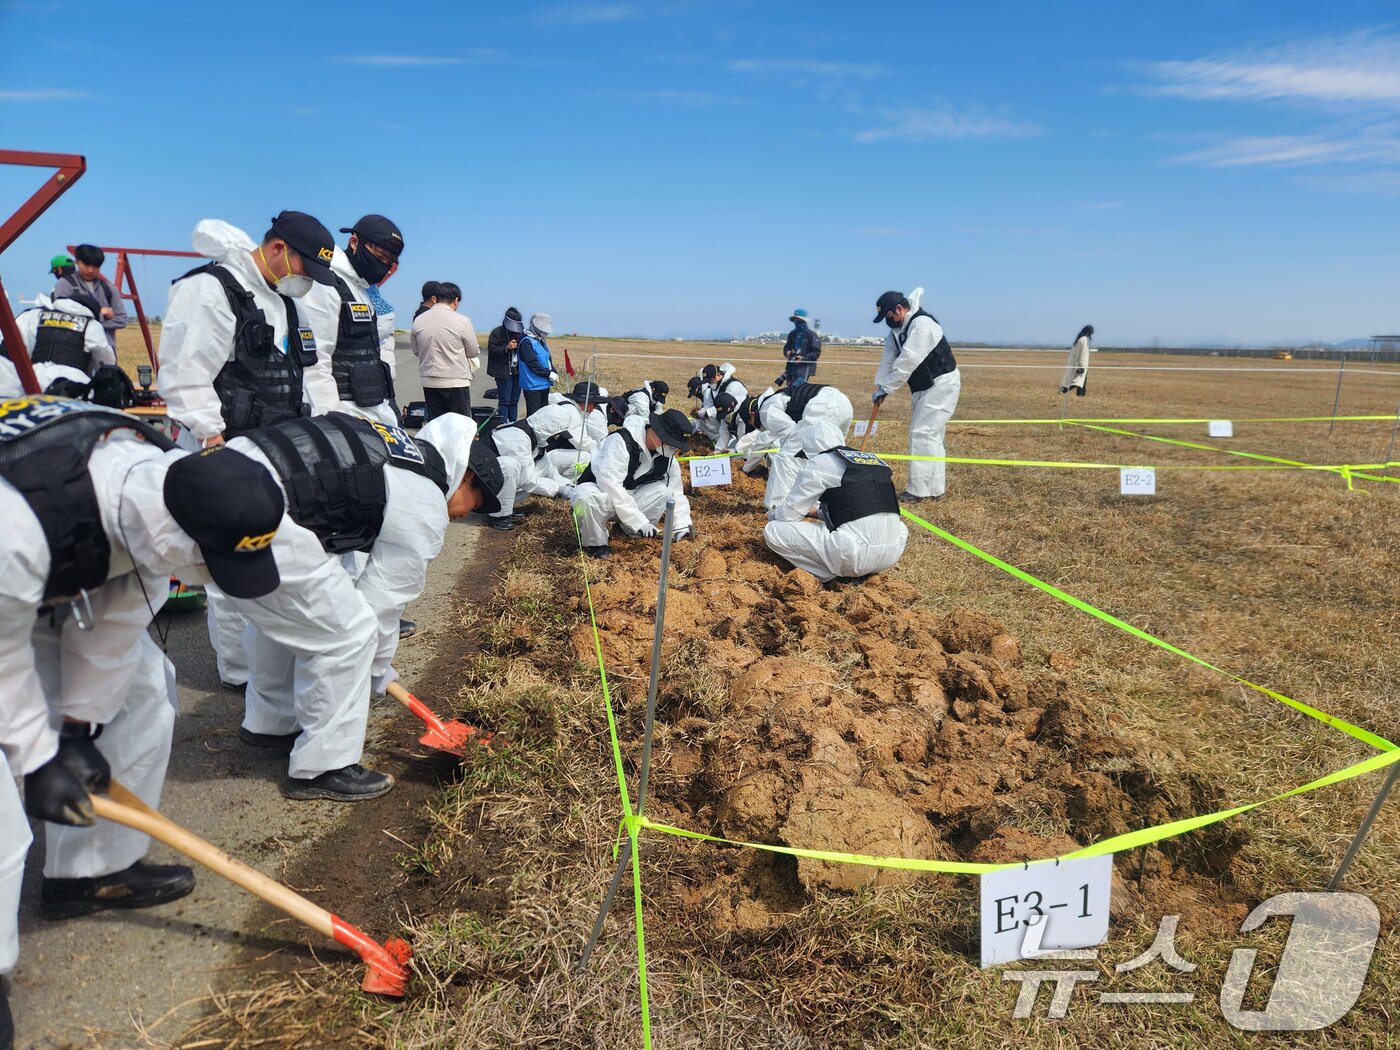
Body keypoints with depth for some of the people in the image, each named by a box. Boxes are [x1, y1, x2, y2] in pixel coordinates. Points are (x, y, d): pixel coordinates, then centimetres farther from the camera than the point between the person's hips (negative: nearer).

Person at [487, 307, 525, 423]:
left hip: (517, 371, 5)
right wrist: (507, 348, -20)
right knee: (504, 401, -6)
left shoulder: (520, 332, 13)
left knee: (514, 400, 11)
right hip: (504, 372, -5)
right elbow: (492, 350, -10)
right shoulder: (497, 332, -2)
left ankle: (513, 423, 18)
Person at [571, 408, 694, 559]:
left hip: (629, 497, 6)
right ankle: (594, 542, -13)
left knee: (665, 491, -19)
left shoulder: (666, 455, -6)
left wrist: (682, 527, -12)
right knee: (586, 496, -40)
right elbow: (610, 484, -34)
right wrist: (639, 522, -34)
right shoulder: (621, 441, -28)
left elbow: (676, 492, 0)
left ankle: (632, 533, 0)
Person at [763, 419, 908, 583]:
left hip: (854, 556, -6)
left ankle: (829, 576, 3)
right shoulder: (875, 459, 21)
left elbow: (787, 515, 8)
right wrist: (817, 511, 40)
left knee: (772, 531, 3)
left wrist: (773, 513, 32)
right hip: (893, 553, 7)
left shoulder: (819, 463, 3)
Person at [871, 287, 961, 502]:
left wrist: (885, 388, -22)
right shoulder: (897, 330, 7)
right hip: (924, 387, 10)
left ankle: (919, 490, -10)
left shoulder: (922, 325, -23)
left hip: (942, 385, -10)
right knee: (930, 435, 13)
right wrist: (880, 387, -4)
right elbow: (888, 361, 7)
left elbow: (906, 363, -27)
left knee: (923, 434, -13)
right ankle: (936, 488, 20)